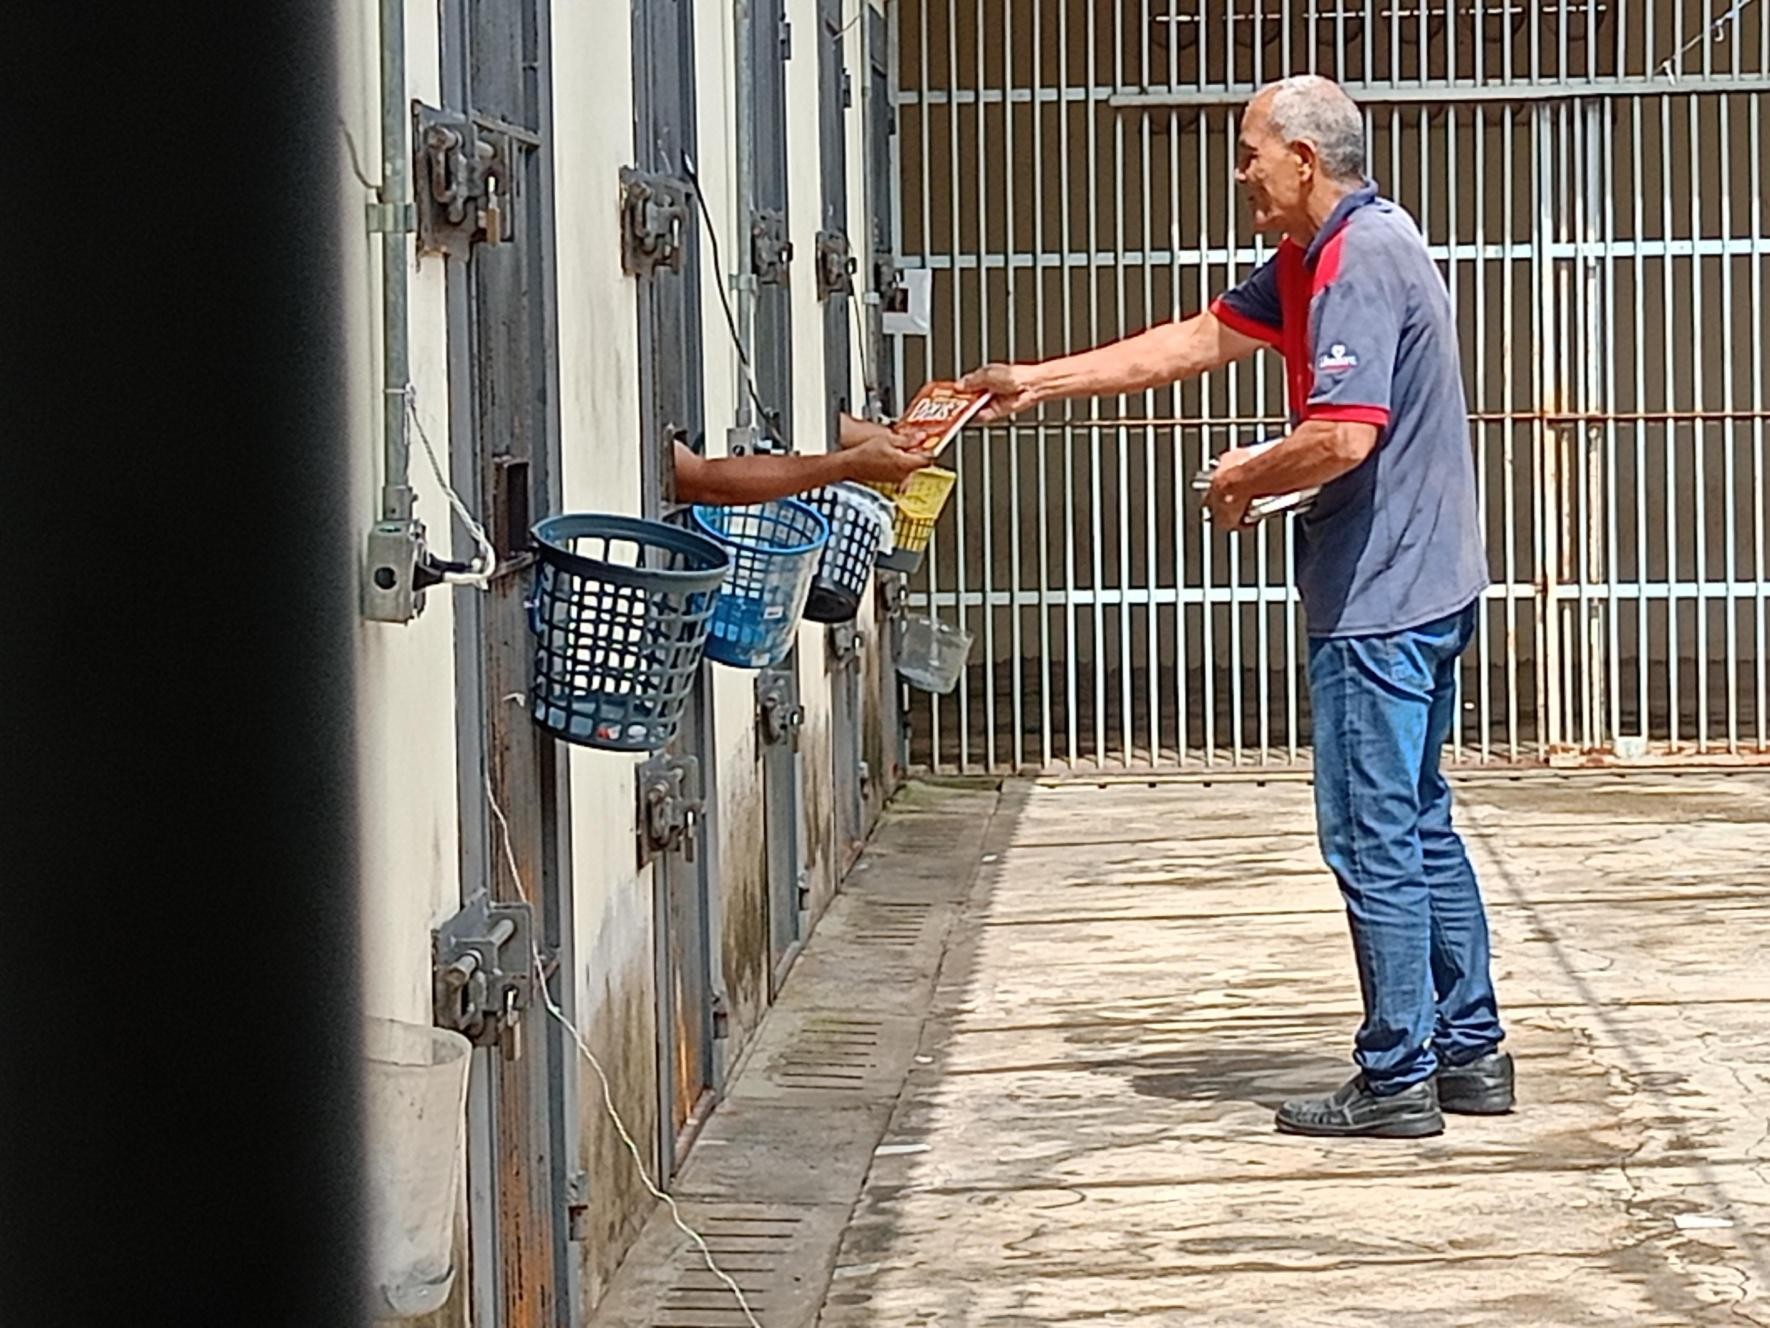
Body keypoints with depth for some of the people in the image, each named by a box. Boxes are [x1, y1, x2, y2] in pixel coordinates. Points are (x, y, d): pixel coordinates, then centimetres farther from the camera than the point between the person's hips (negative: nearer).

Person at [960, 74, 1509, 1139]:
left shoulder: (1361, 262, -18)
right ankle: (1471, 1051, 21)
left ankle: (1397, 1080, 2)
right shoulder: (1314, 258, 15)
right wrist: (1038, 383, 19)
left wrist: (1242, 479, -9)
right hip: (1423, 586, 11)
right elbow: (1200, 341, 20)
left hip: (1380, 600, -11)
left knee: (1374, 840, -4)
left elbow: (1343, 435, -28)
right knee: (1420, 828, 15)